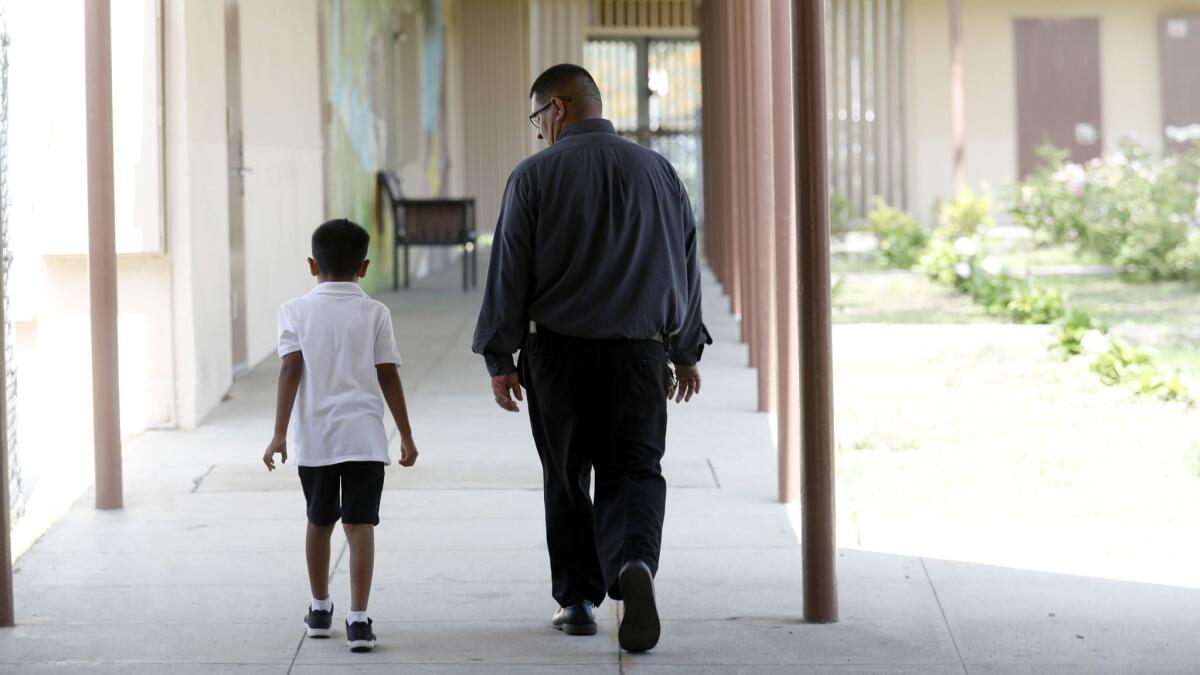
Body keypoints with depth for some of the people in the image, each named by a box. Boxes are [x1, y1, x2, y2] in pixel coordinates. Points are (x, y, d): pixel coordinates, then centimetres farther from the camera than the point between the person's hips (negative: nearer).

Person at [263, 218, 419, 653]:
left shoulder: (296, 312, 2)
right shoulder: (375, 314, 1)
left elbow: (290, 371, -6)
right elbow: (388, 376, 0)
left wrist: (279, 433, -7)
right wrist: (406, 436, 6)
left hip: (314, 437, 1)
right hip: (363, 436, -1)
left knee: (320, 521, 17)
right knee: (359, 524, -5)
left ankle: (320, 610, 31)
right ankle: (358, 619, -15)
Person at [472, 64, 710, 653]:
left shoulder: (535, 176, -5)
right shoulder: (657, 171, 7)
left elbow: (509, 274, -6)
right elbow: (686, 266, 13)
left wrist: (500, 359, 0)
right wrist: (686, 352, 22)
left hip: (558, 350, -2)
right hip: (640, 352, 2)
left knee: (567, 477, 12)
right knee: (633, 472, 3)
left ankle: (578, 599, 15)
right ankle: (634, 565, -24)